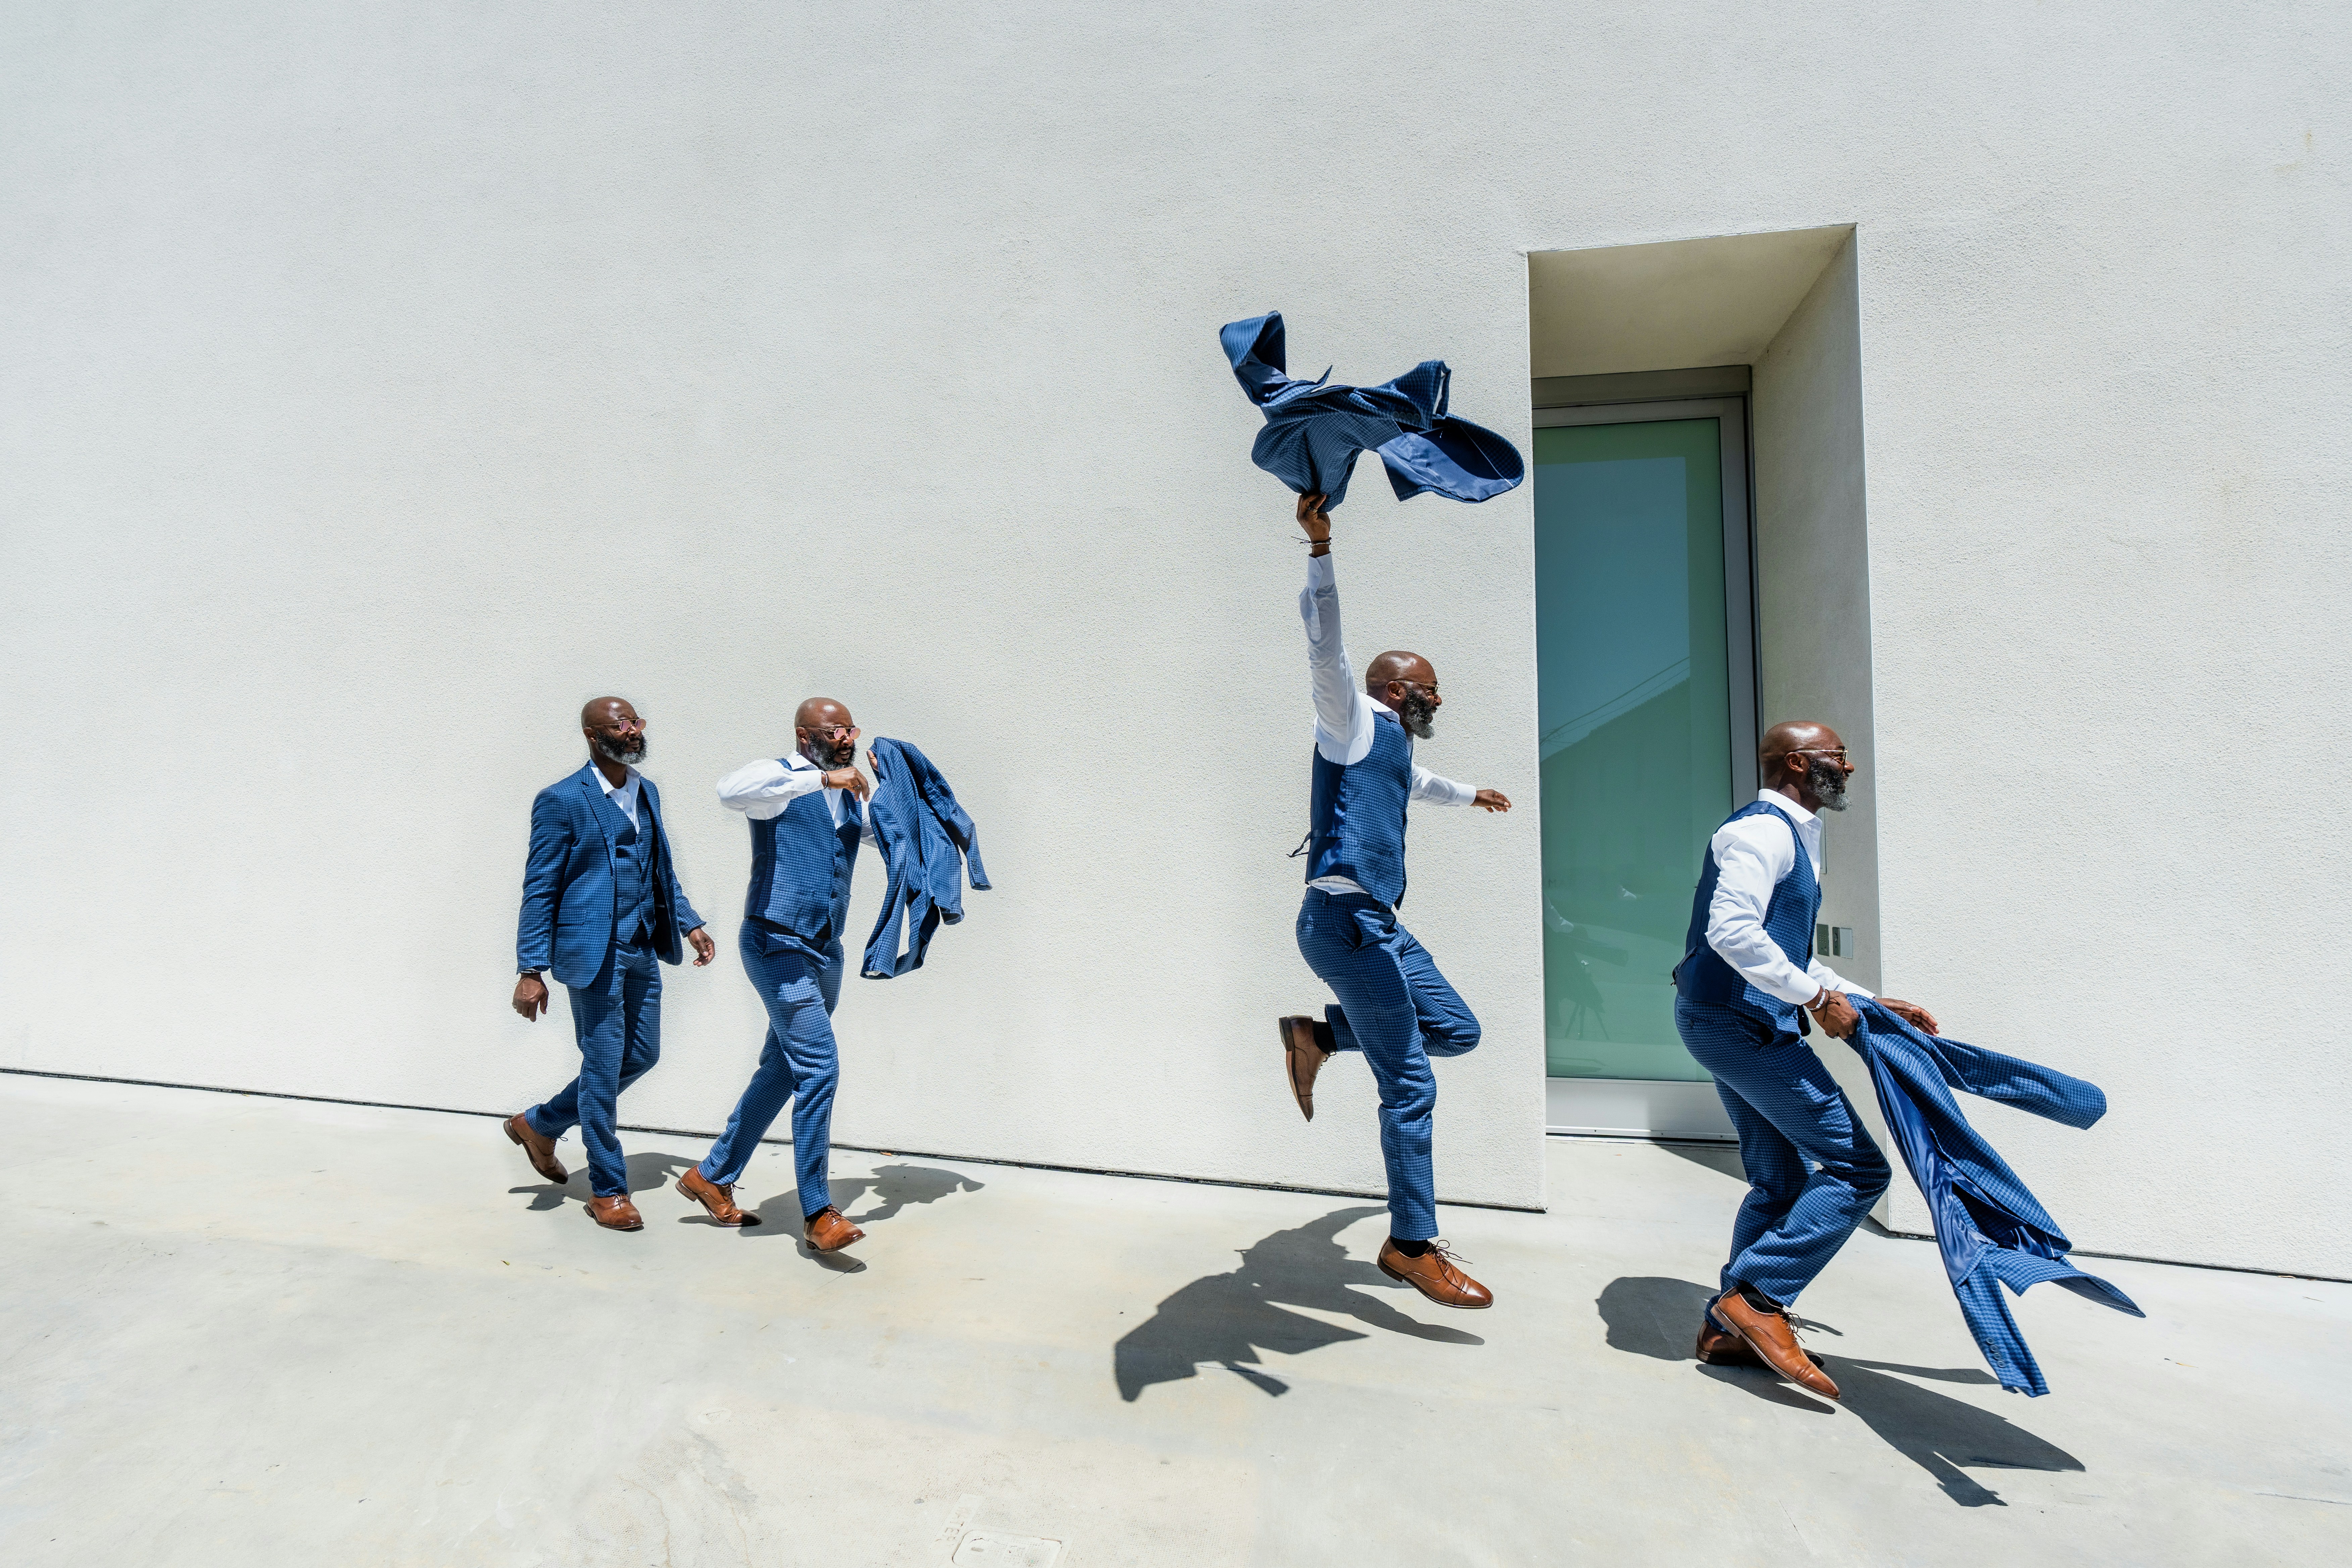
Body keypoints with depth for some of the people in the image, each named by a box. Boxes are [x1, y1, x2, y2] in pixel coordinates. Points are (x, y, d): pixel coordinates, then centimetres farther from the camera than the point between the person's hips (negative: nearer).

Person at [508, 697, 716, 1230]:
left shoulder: (647, 792, 11)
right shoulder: (562, 800, -10)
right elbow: (540, 889, -10)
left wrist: (689, 923, 9)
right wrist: (531, 970, -13)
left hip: (642, 951, 7)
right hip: (594, 951, -7)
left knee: (642, 1056, 15)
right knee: (603, 1067, 2)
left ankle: (539, 1124, 38)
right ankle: (608, 1190, 20)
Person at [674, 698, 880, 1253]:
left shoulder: (853, 796, 12)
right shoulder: (779, 778, -9)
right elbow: (731, 790, -32)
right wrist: (822, 777, -31)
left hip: (826, 952, 8)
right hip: (778, 945, -8)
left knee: (782, 1072, 17)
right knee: (819, 1068, -11)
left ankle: (714, 1177, 36)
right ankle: (817, 1213, 2)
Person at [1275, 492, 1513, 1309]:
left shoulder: (1392, 746, 24)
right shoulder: (1354, 723, -1)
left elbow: (1419, 782, 47)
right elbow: (1326, 645, -16)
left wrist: (1471, 795, 64)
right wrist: (1320, 547, -25)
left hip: (1378, 924, 10)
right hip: (1347, 919, -10)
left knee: (1457, 1029, 12)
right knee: (1410, 1085, -5)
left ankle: (1320, 1034, 17)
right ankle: (1412, 1246, 8)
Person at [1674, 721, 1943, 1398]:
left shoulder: (1794, 836, 20)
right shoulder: (1763, 830, -13)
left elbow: (1789, 955, 26)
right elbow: (1732, 932, -26)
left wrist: (1871, 1003, 22)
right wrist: (1817, 999, -19)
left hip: (1735, 1024, 10)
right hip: (1740, 1021, -10)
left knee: (1782, 1181, 15)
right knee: (1857, 1168, -6)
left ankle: (1729, 1327, 22)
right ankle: (1755, 1294, -3)